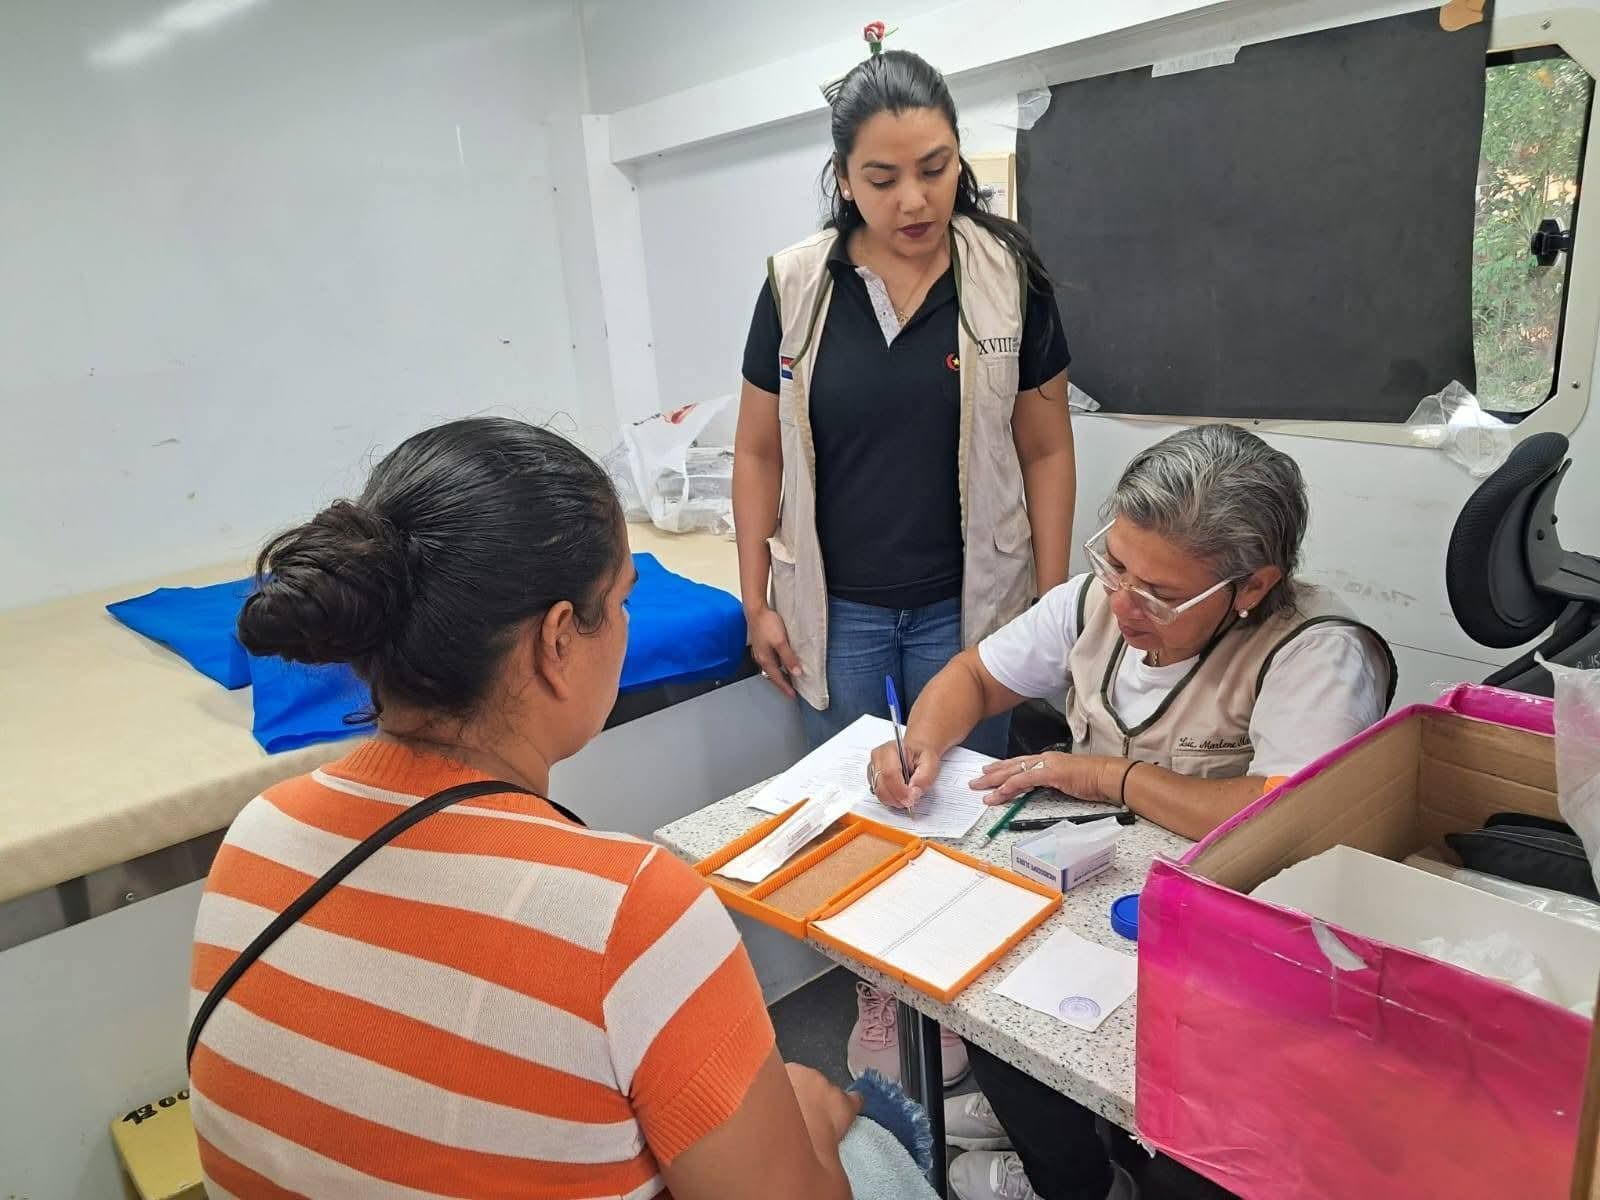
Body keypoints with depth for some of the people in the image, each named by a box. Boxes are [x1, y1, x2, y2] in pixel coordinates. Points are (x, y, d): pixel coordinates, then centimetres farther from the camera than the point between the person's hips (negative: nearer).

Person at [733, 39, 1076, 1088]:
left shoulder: (1008, 276, -5)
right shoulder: (797, 285, -4)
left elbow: (1046, 450, -1)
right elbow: (759, 452, 2)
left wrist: (1053, 602, -3)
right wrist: (758, 601, 0)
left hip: (962, 604, -1)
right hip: (833, 606, 1)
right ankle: (875, 994, 38)